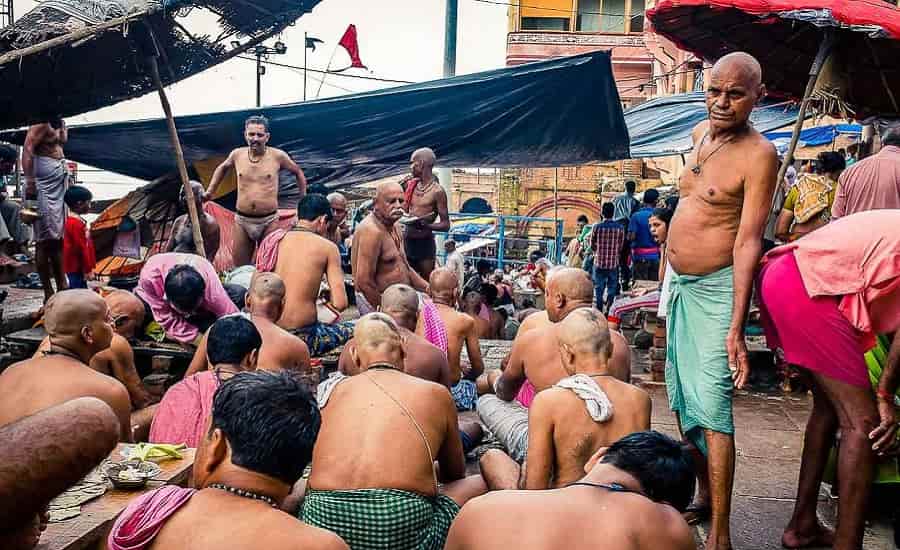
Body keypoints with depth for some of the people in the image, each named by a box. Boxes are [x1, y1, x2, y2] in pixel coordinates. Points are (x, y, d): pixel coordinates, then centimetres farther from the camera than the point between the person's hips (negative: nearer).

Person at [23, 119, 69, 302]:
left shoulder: (61, 125, 18)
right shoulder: (42, 124, -7)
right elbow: (27, 150, -16)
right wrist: (29, 181, -24)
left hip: (60, 183, 9)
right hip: (44, 184, -9)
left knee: (58, 239, 10)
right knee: (45, 239, -6)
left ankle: (62, 288, 15)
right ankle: (48, 294, -4)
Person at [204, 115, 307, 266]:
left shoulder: (278, 156, -4)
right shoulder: (237, 154, 4)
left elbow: (298, 173, 13)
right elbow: (222, 168, 27)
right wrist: (210, 191, 20)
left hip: (269, 221, -3)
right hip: (242, 221, 3)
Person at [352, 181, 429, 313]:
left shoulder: (392, 226, 12)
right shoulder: (372, 231, -20)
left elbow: (404, 267, 19)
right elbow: (364, 282, -22)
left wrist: (429, 289, 9)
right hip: (375, 302, -9)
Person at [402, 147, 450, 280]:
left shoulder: (437, 191, -10)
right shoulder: (410, 184, 6)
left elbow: (445, 225, -10)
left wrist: (425, 224, -26)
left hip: (425, 243, -6)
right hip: (407, 240, 6)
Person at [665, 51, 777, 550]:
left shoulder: (759, 154, -15)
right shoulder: (700, 134, 8)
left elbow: (748, 242, -22)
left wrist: (736, 328, -27)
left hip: (717, 289, -8)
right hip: (679, 285, 8)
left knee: (711, 407, -9)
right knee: (682, 399, 16)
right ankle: (703, 495, 34)